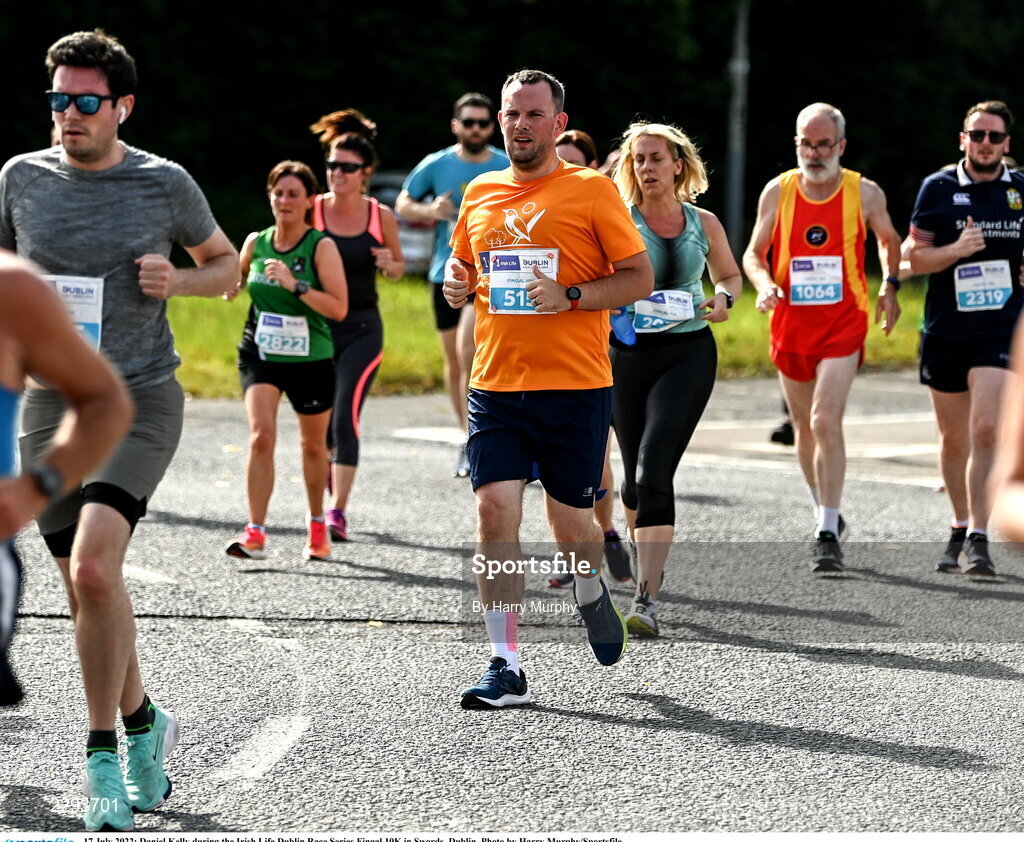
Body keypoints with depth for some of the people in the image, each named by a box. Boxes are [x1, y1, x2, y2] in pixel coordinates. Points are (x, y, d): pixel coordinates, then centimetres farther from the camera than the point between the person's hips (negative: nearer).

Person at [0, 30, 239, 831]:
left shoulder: (165, 184, -2)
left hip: (141, 401, -4)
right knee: (89, 584, 9)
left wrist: (176, 281, -7)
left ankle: (103, 754, -10)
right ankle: (144, 722, 31)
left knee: (93, 567, -21)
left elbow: (227, 264, 13)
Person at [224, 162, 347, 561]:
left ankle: (317, 524, 38)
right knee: (261, 435, -18)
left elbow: (338, 307, -19)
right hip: (260, 355, 1)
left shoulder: (322, 247, -10)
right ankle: (255, 533, -20)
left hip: (310, 360, -1)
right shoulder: (255, 242, 1)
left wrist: (295, 285, -28)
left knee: (313, 444, 15)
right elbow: (237, 280, 22)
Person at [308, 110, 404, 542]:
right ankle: (327, 492, 39)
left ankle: (338, 511, -14)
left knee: (345, 417, -15)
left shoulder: (381, 216, -3)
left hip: (362, 330, -2)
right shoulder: (312, 211, -4)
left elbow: (398, 268, 11)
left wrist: (389, 263, -12)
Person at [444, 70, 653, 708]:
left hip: (575, 388, -3)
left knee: (570, 520, 5)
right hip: (496, 386, 3)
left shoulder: (592, 190, -2)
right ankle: (507, 668, -7)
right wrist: (456, 283, 3)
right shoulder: (480, 194, 11)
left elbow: (640, 277, -3)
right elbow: (462, 265, 27)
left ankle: (593, 595, 41)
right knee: (495, 512, -10)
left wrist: (571, 297, -17)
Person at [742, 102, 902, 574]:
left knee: (826, 421, -18)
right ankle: (826, 516, 35)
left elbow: (888, 240, 16)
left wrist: (890, 287, 4)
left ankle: (828, 535, -15)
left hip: (844, 325, -3)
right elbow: (754, 253, 7)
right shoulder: (777, 192, -1)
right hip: (791, 324, 3)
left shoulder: (865, 193, -3)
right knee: (805, 428, 14)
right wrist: (765, 285, -12)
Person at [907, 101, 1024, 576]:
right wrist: (956, 249, -17)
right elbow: (915, 259, 1)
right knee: (953, 438, 10)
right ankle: (961, 528, 29)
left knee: (986, 429, -16)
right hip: (945, 331, 1)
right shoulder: (938, 189, 2)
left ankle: (978, 538, -16)